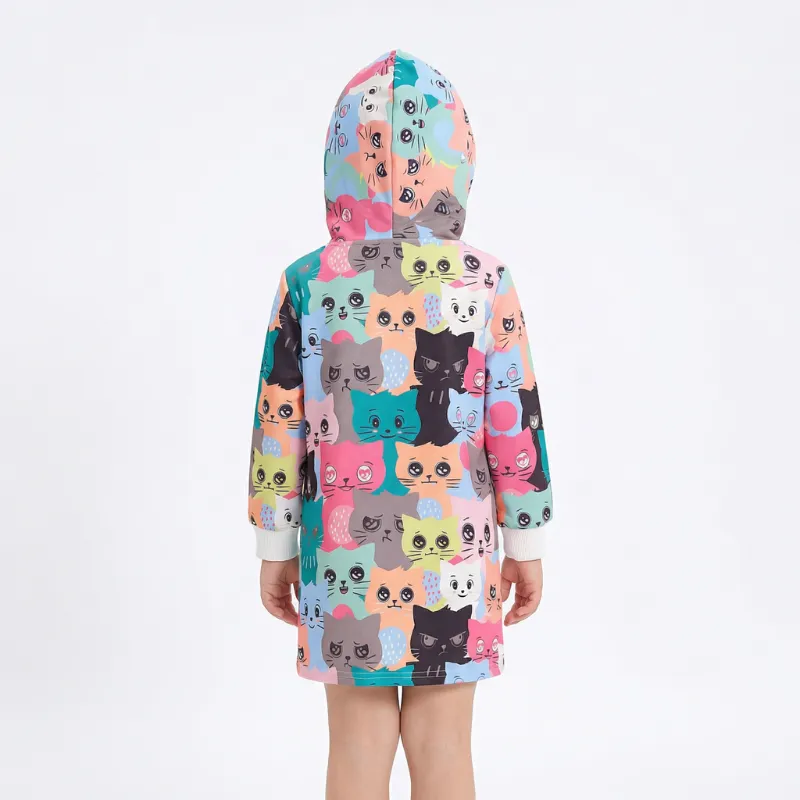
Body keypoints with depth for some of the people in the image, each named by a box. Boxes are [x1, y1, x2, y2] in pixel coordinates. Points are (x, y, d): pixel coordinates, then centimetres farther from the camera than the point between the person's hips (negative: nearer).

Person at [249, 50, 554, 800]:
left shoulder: (308, 283, -6)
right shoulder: (485, 281, -7)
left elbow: (277, 431, -3)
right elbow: (517, 426, -4)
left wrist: (274, 549, 8)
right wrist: (527, 547, 7)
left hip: (342, 549, 1)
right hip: (452, 553, 0)